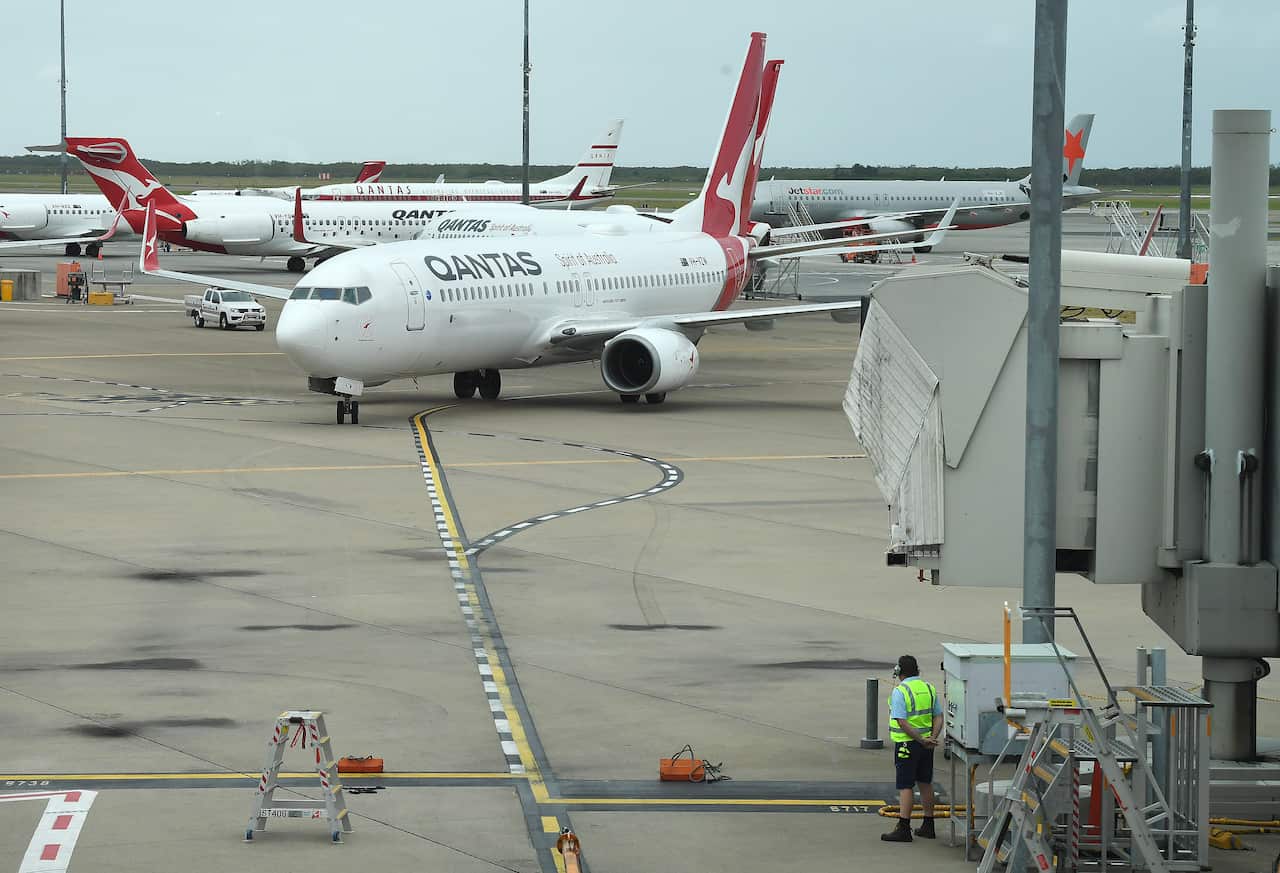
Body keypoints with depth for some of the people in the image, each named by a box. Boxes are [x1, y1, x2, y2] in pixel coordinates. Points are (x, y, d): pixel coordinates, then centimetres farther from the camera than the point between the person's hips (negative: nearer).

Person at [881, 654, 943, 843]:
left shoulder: (900, 691, -14)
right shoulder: (929, 689, 9)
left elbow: (902, 722, -21)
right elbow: (938, 716, 7)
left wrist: (921, 740, -17)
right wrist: (932, 737, -5)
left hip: (907, 742, -7)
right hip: (926, 744, 7)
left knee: (906, 786, -6)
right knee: (925, 783, 15)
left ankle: (903, 829, -9)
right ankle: (928, 826, 21)